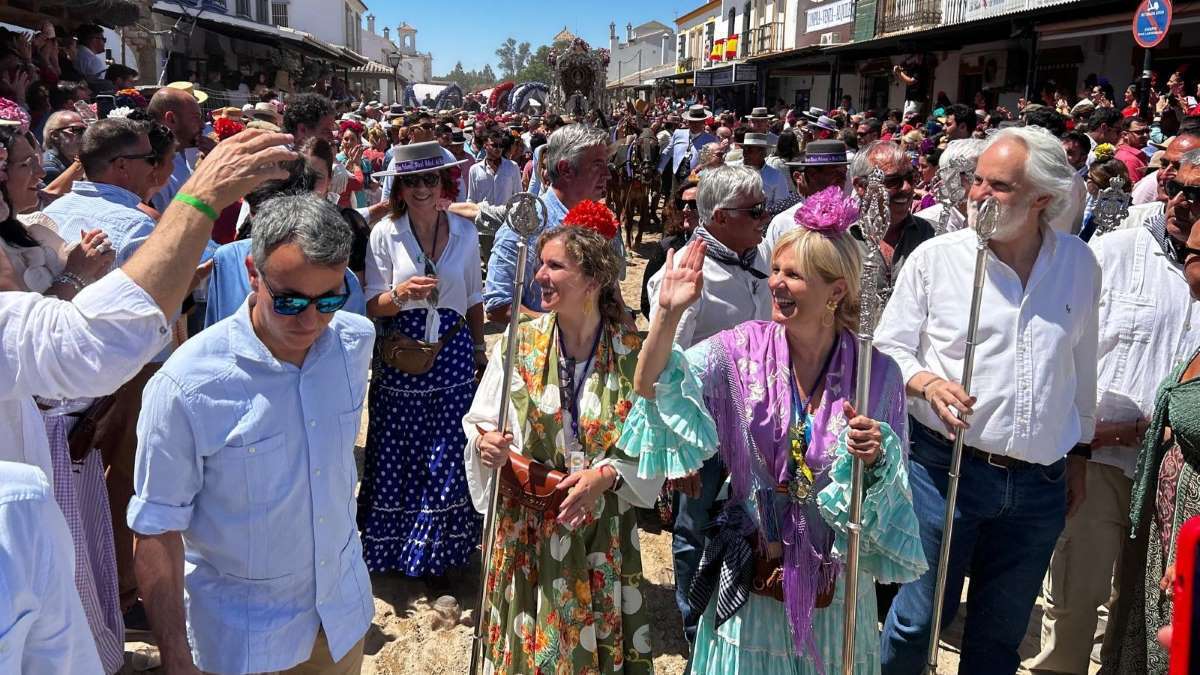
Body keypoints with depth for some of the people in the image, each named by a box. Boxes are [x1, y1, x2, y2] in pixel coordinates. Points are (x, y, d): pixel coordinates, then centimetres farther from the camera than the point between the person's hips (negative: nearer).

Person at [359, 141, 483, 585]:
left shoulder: (465, 232, 3)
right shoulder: (385, 233, -4)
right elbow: (372, 306, -4)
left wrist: (479, 346, 16)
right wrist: (401, 294, -24)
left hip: (452, 355, 1)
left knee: (448, 457, 3)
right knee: (397, 454, 7)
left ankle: (438, 553, 20)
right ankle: (394, 547, 28)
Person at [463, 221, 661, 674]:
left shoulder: (634, 355, -11)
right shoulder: (519, 345, -6)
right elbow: (479, 421, 0)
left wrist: (607, 475, -22)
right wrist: (485, 442, -22)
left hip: (604, 533, -1)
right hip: (528, 528, 1)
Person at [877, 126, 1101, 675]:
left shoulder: (1079, 264, 5)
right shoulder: (934, 257, -5)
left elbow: (1082, 365, 15)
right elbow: (887, 349, -2)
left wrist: (1079, 449, 19)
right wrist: (925, 382, -21)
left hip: (1040, 486, 3)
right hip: (944, 468, -3)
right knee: (920, 617, 5)